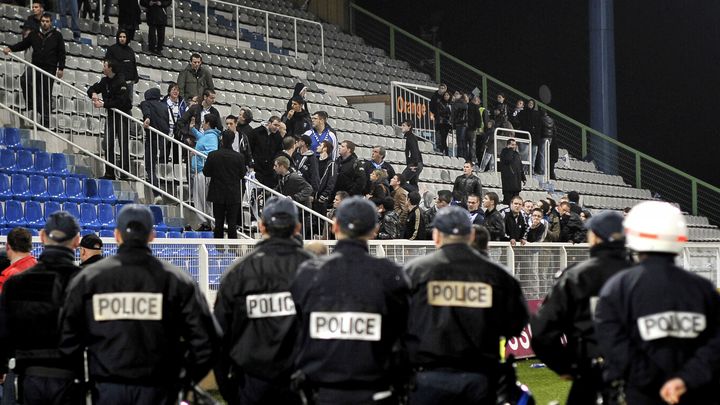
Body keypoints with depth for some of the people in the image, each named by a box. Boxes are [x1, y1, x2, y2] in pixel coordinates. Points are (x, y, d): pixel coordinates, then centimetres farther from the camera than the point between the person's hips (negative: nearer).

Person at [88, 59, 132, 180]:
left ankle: (125, 173, -6)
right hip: (110, 115, 8)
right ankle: (109, 173, 11)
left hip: (122, 115, -8)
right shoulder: (104, 81, 8)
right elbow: (91, 89, 18)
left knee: (123, 145, -7)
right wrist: (93, 94, -6)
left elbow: (120, 101, -21)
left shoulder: (121, 82, -15)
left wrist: (103, 104, -21)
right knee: (108, 144, 6)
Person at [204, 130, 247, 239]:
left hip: (218, 194, 1)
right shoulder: (239, 157, -11)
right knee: (232, 223, 4)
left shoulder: (213, 155, -11)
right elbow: (242, 174, -2)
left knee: (219, 223, 10)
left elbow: (206, 172, -5)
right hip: (234, 195, -1)